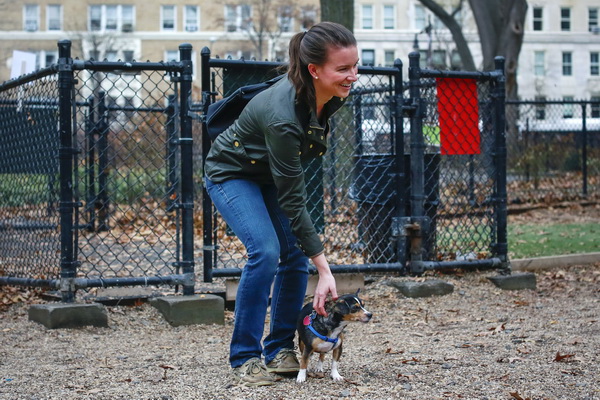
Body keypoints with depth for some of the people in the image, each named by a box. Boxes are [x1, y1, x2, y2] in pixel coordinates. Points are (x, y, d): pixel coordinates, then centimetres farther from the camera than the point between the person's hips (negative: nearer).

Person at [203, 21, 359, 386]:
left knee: (296, 253, -5)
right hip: (232, 174, -7)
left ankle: (280, 350, 8)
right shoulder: (283, 116, -40)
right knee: (265, 251, -23)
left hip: (273, 174, 7)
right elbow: (293, 202, -34)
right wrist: (324, 270, -33)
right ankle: (245, 357, -11)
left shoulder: (333, 96, -20)